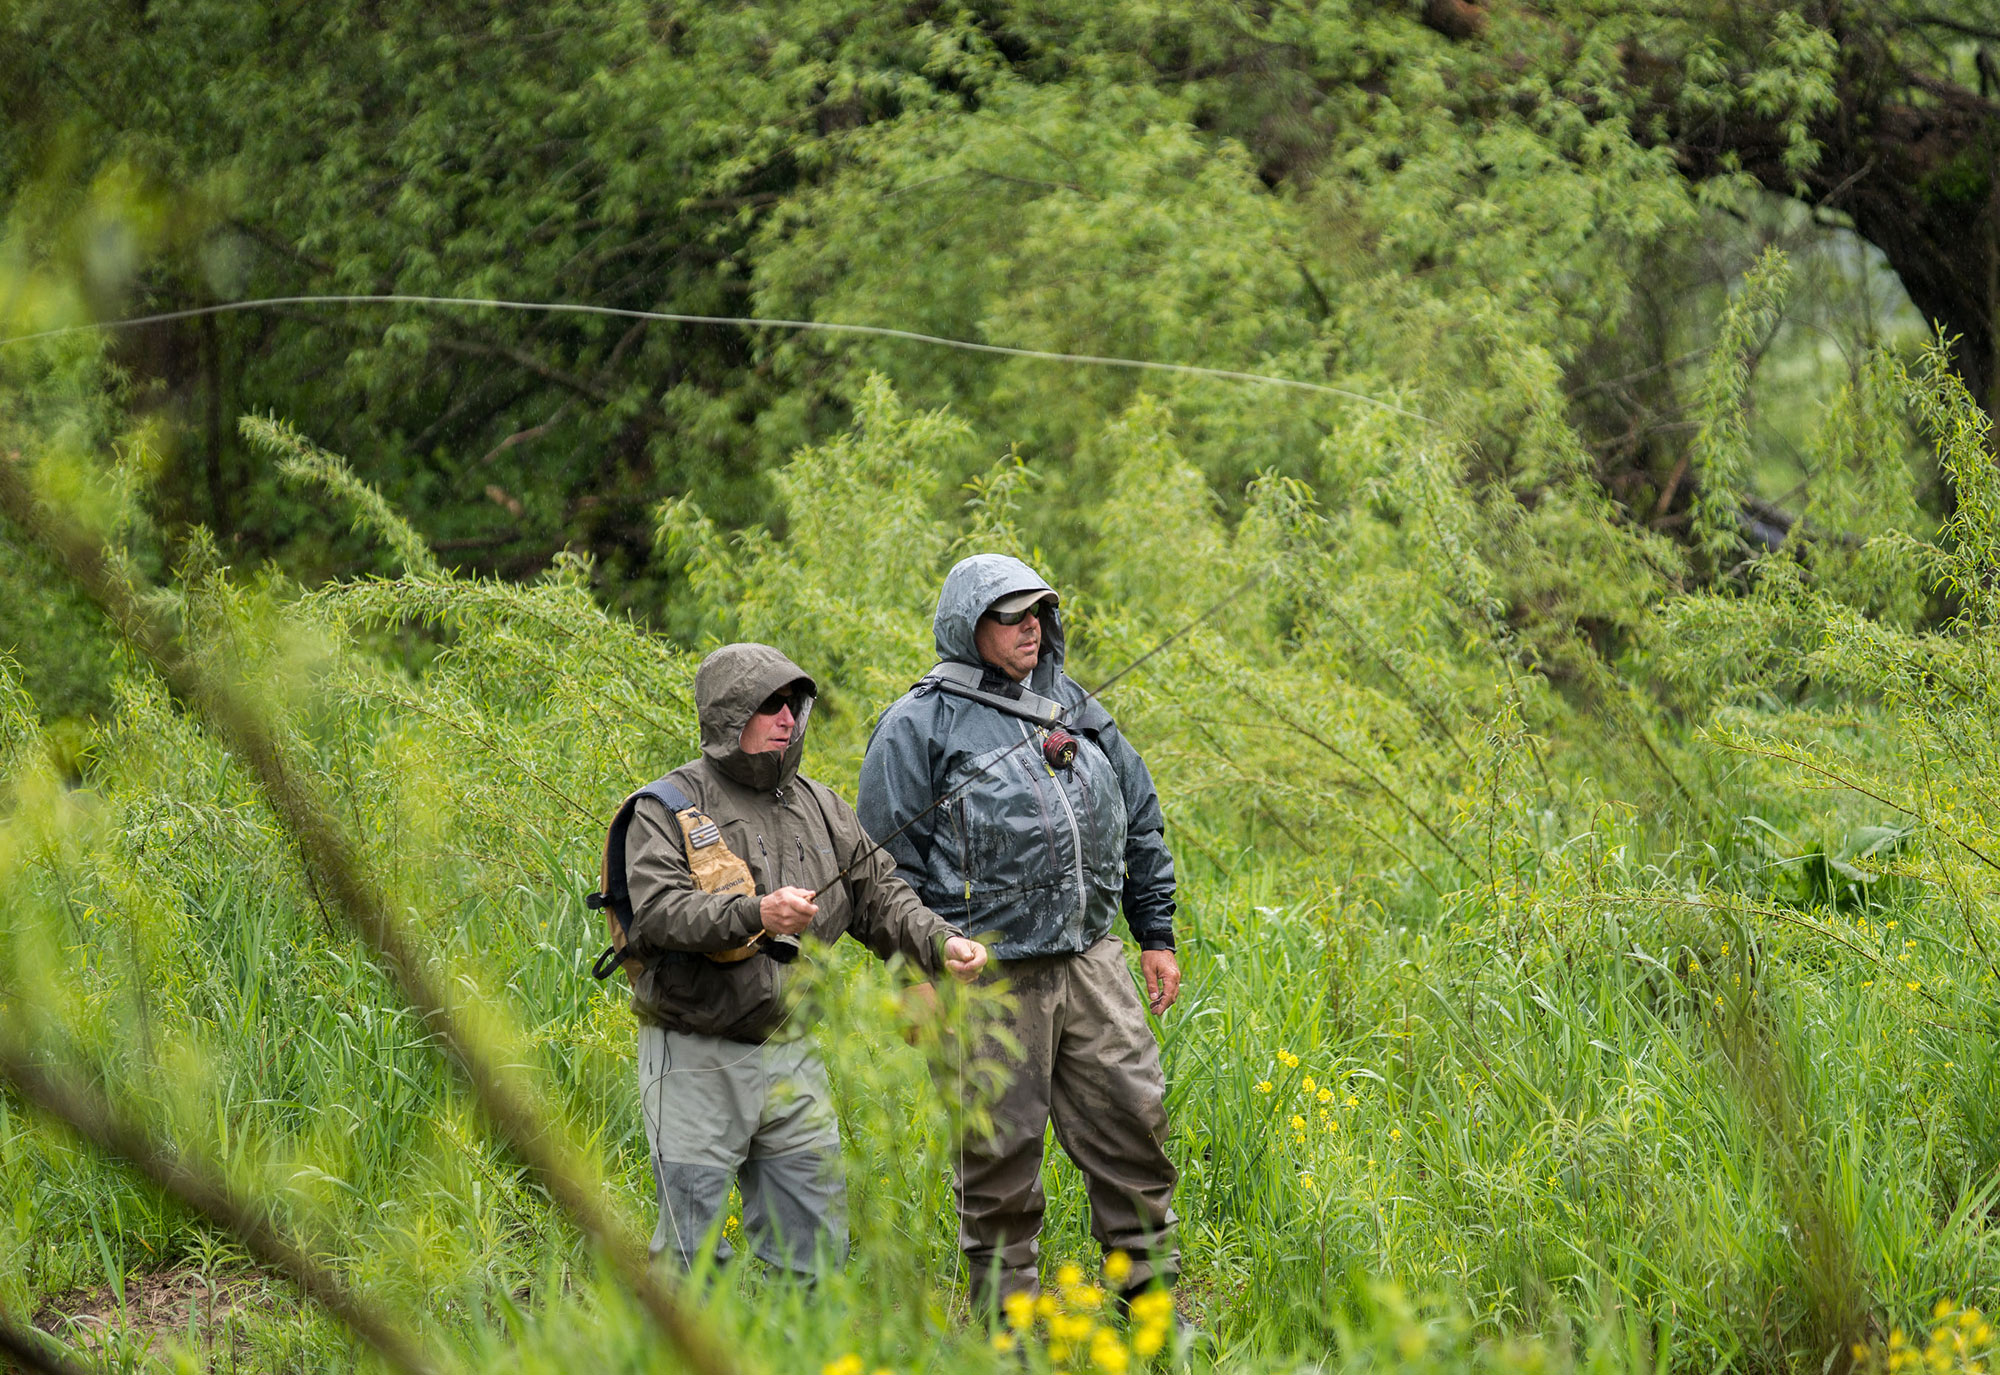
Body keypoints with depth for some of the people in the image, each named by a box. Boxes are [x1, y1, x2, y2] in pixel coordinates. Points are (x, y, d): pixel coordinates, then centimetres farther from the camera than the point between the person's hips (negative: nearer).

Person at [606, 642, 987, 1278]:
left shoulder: (819, 808, 13)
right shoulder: (668, 809, -5)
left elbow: (881, 897, 13)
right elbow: (658, 911, -20)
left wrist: (942, 944, -6)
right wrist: (755, 914, -34)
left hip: (793, 1057, 6)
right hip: (697, 1063, -5)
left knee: (813, 1248, 8)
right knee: (693, 1256, -2)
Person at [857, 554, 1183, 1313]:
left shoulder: (1075, 707, 15)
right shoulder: (921, 725, -3)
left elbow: (1140, 821, 22)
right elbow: (887, 861, -4)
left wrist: (1157, 935, 18)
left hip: (1091, 958, 5)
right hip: (992, 973, -5)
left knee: (1133, 1121, 3)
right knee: (1001, 1147, 0)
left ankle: (1154, 1294, 14)